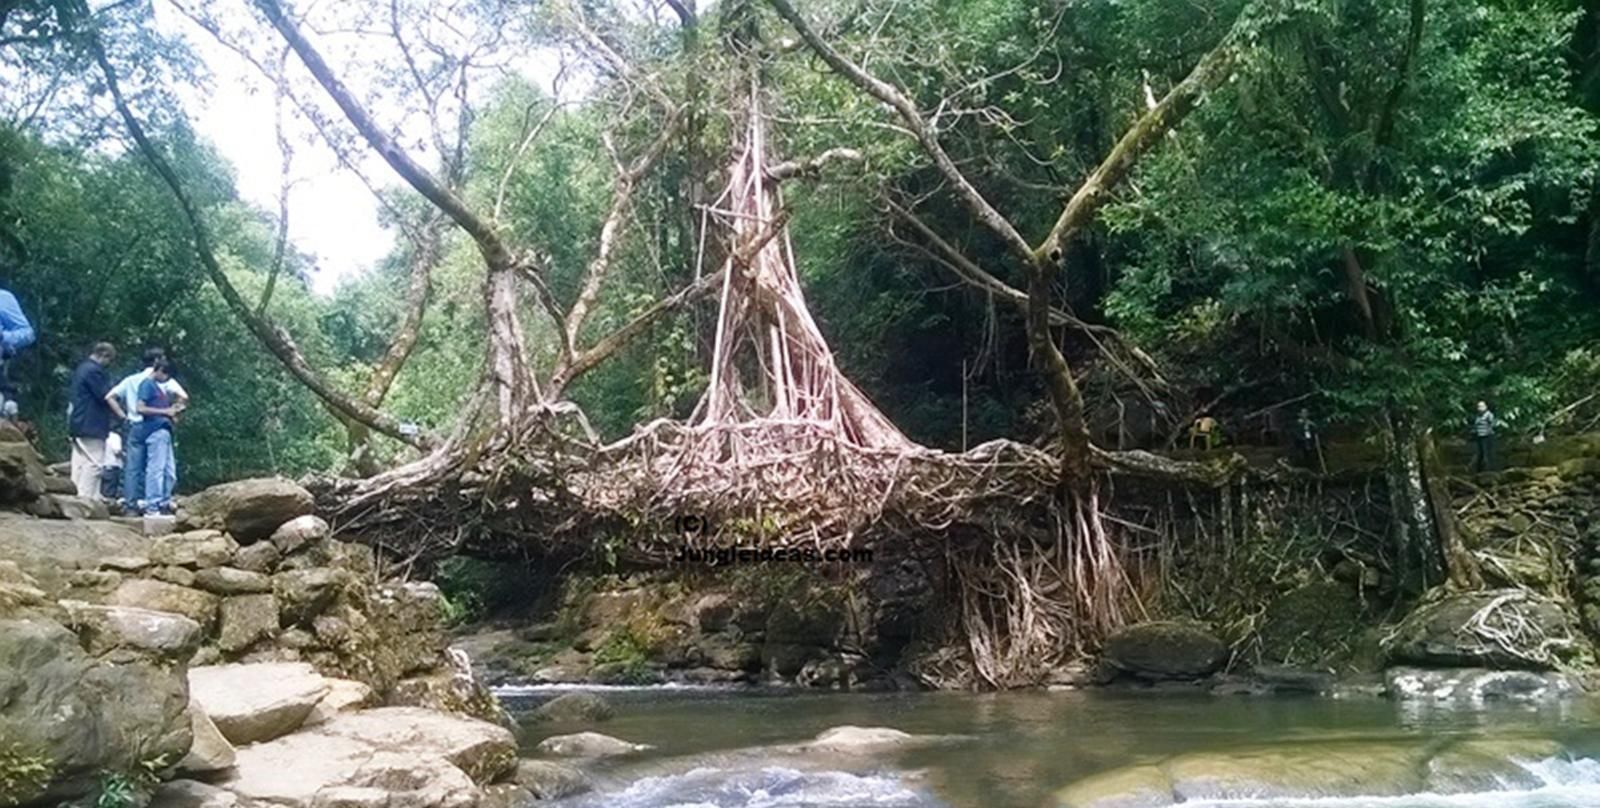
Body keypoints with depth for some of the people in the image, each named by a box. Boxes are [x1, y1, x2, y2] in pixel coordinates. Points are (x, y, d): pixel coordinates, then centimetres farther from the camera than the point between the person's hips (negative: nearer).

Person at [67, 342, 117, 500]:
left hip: (78, 424, 11)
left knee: (80, 463, 11)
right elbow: (107, 397, -17)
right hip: (92, 425, -10)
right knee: (93, 464, -10)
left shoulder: (82, 368, 18)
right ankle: (86, 498, -12)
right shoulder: (94, 371, -14)